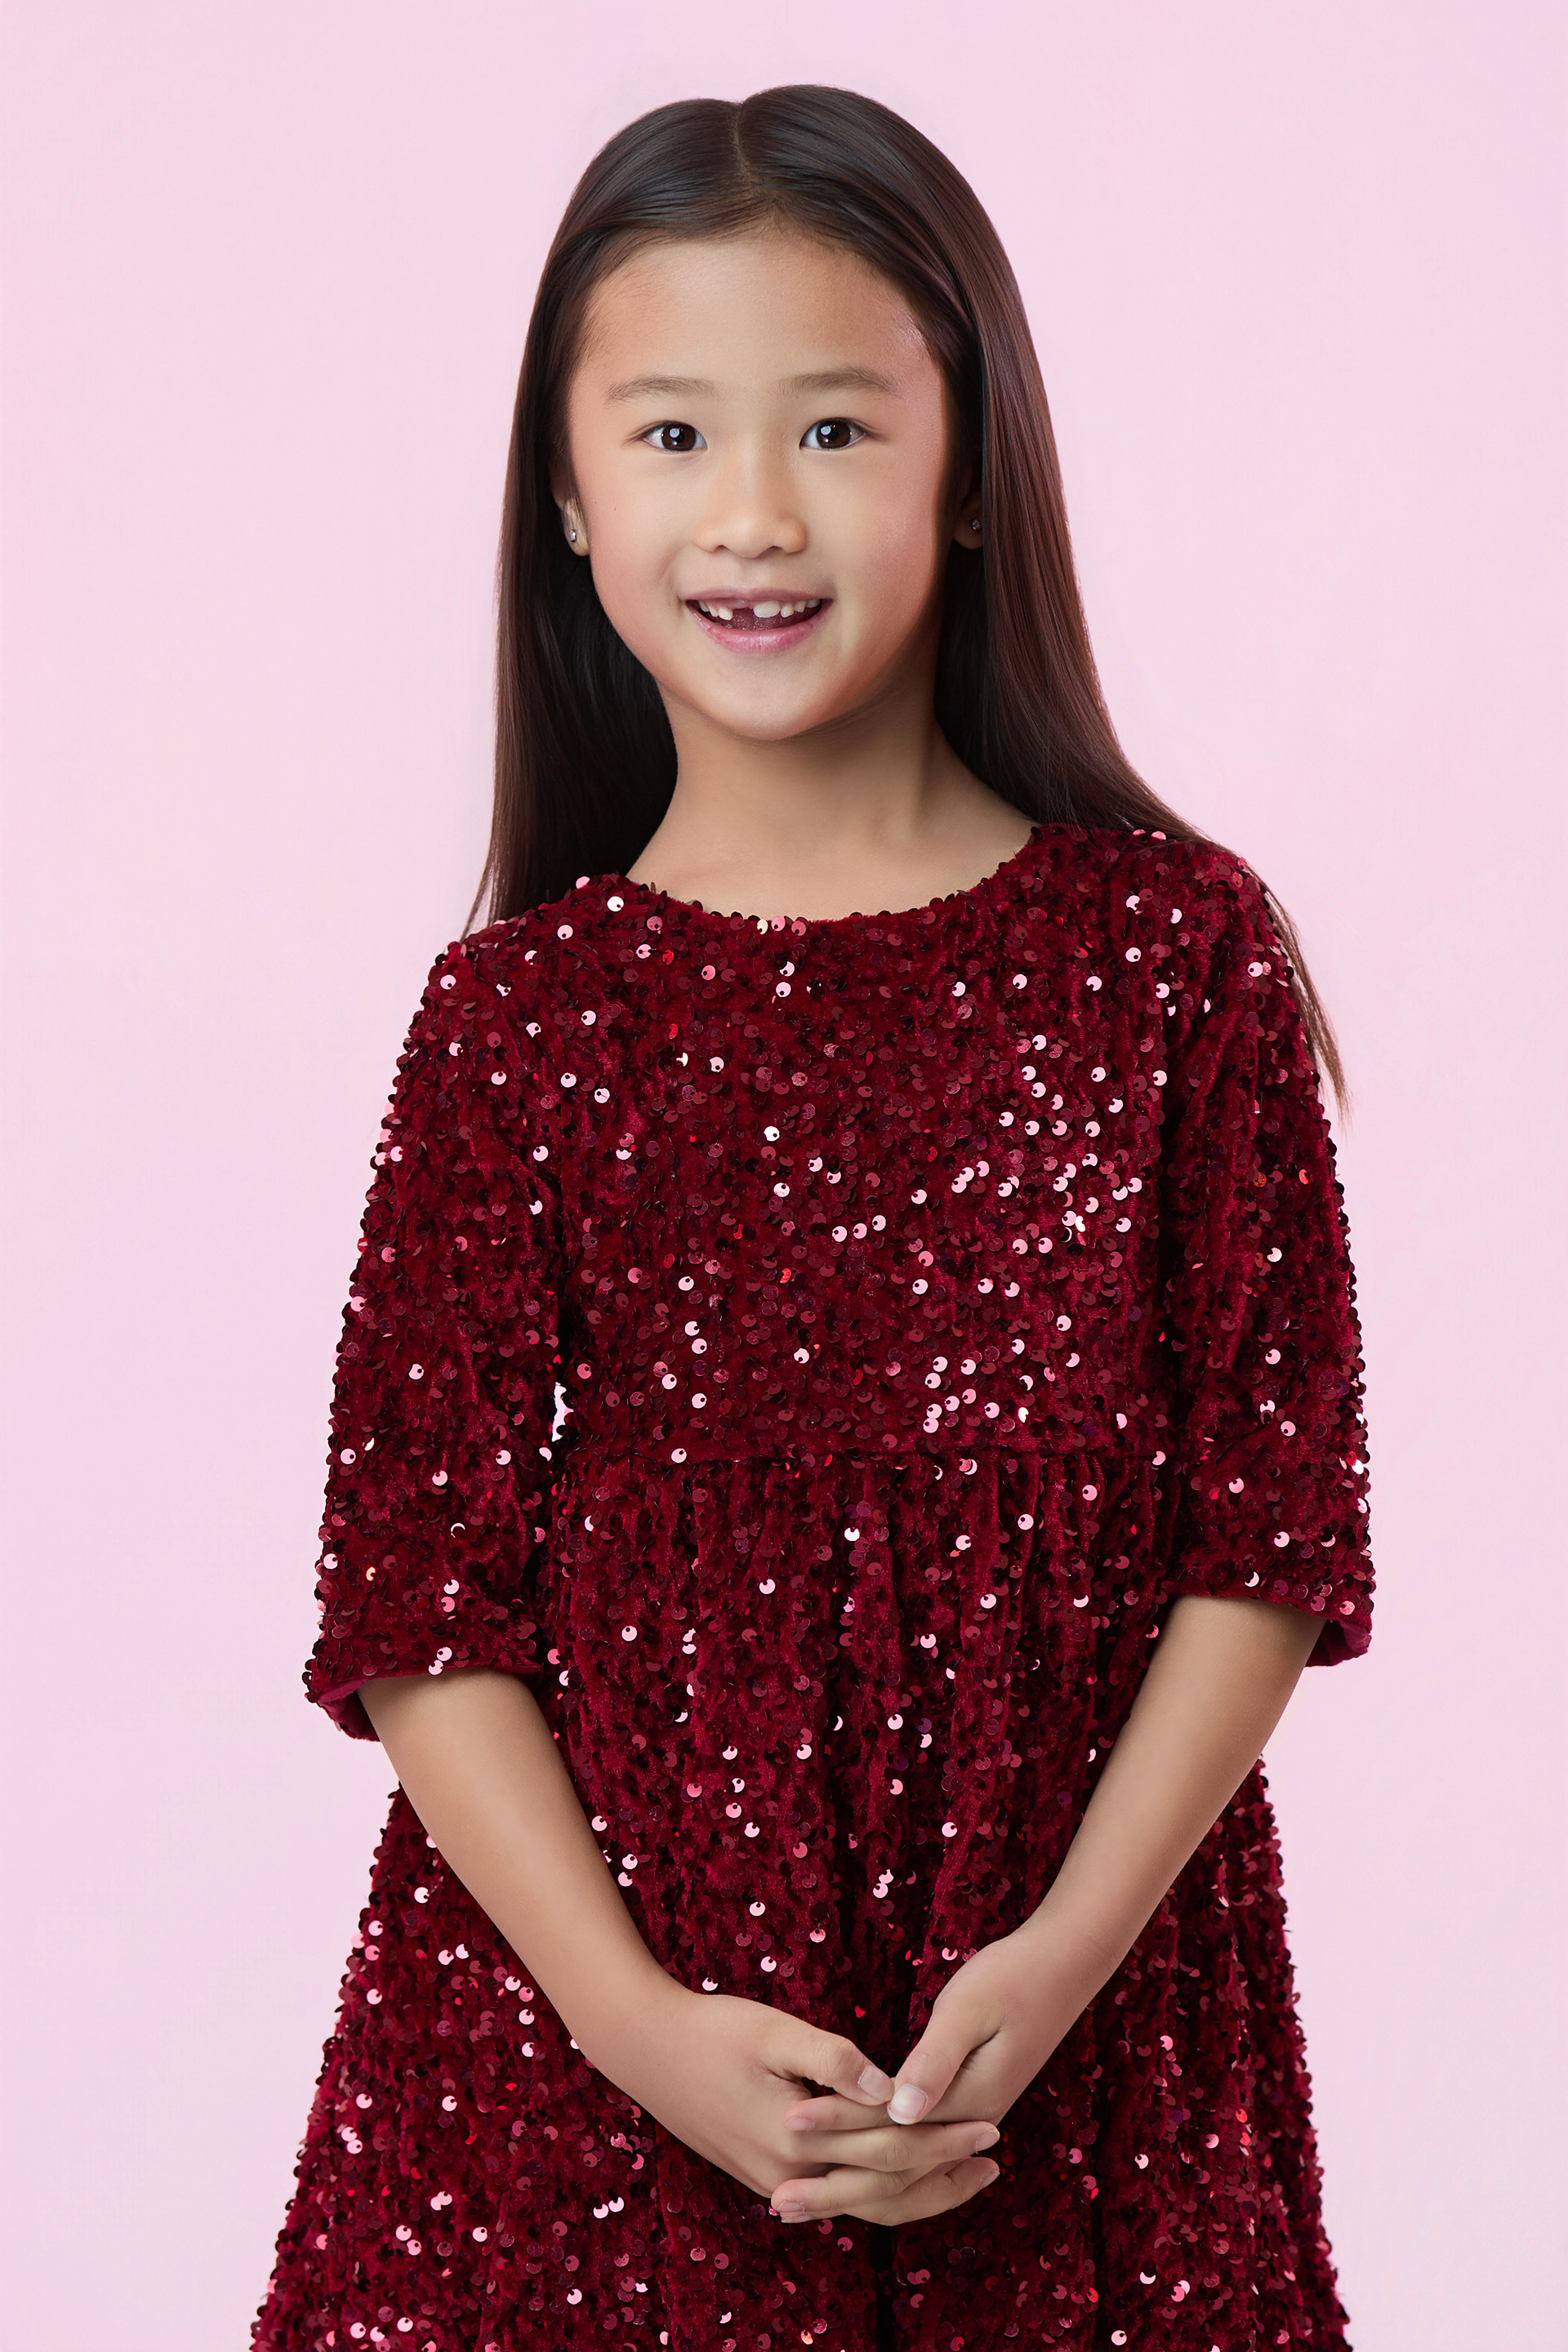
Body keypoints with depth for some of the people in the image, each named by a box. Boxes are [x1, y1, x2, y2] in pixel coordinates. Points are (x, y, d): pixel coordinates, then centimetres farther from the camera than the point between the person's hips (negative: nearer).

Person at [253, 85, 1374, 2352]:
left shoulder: (1173, 952, -3)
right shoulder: (521, 1014, -3)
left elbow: (1269, 1522, -3)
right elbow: (417, 1593, -4)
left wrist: (1072, 1952, -12)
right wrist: (641, 2019, -14)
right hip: (592, 2024, 0)